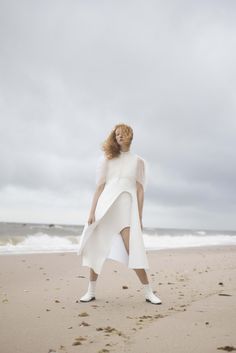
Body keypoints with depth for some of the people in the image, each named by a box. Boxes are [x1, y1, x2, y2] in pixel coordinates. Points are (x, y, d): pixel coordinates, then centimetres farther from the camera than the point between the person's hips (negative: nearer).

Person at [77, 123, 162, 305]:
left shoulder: (138, 161, 11)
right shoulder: (107, 158, 13)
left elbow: (140, 190, 8)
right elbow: (100, 186, 8)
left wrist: (139, 217, 2)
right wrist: (92, 210, -1)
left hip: (126, 206, -2)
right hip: (105, 205, 2)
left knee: (134, 251, -12)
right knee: (96, 248, 1)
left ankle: (149, 292, -2)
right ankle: (91, 291, 13)